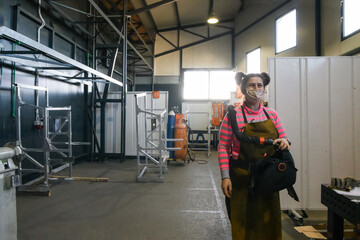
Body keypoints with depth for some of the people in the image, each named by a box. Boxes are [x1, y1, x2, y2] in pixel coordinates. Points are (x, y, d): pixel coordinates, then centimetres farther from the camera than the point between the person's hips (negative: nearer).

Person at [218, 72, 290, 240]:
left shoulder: (272, 114, 7)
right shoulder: (233, 115, -6)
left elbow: (283, 140, 15)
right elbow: (223, 147, -7)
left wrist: (284, 142, -10)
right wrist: (225, 176, -13)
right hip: (242, 179, -4)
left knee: (269, 223, 12)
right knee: (244, 224, 4)